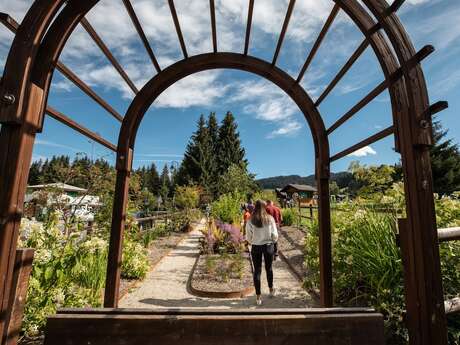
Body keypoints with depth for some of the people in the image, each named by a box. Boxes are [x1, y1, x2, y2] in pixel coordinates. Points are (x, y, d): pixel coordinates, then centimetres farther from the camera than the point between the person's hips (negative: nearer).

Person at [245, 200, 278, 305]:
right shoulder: (270, 219, -11)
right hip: (268, 246, 1)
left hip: (256, 247, -1)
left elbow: (248, 237, -5)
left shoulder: (250, 221, -11)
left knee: (257, 271, 9)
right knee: (269, 268, 21)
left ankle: (258, 297, 17)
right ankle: (271, 290, 40)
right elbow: (275, 235, -6)